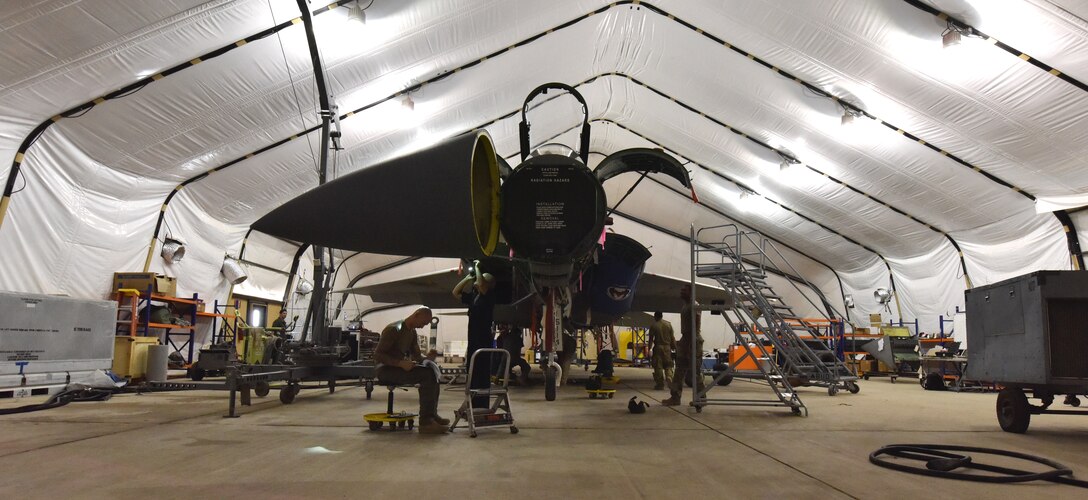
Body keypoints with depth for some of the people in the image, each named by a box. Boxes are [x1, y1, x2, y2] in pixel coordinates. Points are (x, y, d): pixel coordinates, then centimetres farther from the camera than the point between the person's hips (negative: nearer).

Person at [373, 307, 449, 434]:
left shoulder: (412, 332, 15)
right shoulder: (394, 329, -13)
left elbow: (417, 356, 16)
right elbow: (377, 355, -18)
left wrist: (427, 357, -7)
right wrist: (401, 363, -27)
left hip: (399, 368, 9)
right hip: (385, 370, -9)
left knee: (432, 371, -9)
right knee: (426, 374, -25)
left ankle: (431, 415, -7)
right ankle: (425, 422, -26)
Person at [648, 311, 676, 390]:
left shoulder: (653, 326, -3)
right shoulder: (668, 324, 5)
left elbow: (651, 339, -6)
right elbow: (672, 338, 6)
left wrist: (650, 349, -6)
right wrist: (674, 347, 11)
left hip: (657, 347, -2)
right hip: (667, 347, 2)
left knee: (658, 367, 3)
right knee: (668, 365, 11)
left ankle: (660, 384, 4)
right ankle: (669, 378, -13)